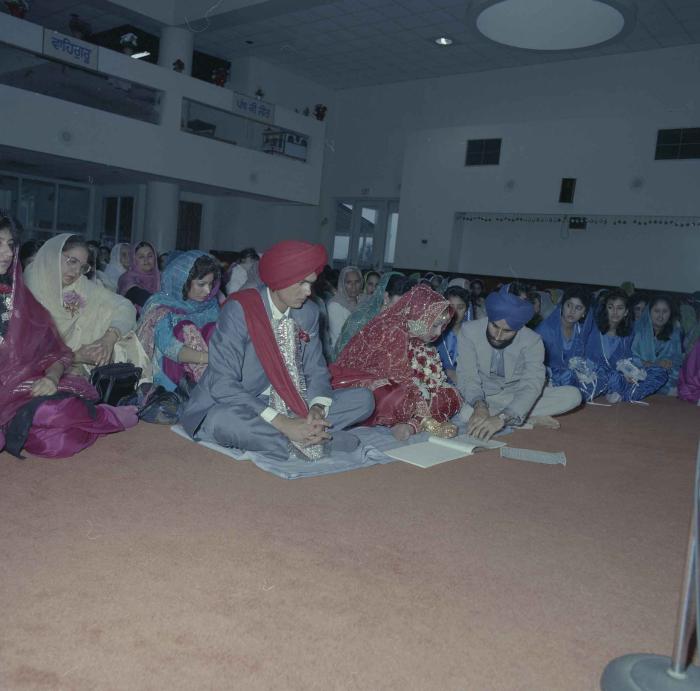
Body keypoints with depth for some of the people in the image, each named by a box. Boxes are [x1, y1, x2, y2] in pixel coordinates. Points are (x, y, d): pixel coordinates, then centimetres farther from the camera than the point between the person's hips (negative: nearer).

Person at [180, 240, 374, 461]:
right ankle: (323, 439, -26)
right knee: (221, 420, -40)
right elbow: (223, 385, -25)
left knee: (363, 399, -6)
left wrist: (317, 409, -19)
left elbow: (316, 369, 4)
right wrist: (283, 424, -32)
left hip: (290, 406, 5)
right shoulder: (239, 310, -18)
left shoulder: (309, 312, -2)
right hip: (237, 409, -5)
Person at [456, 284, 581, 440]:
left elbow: (532, 384, -32)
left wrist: (502, 418, -49)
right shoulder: (469, 331, -18)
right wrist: (479, 405, -42)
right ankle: (531, 418, -17)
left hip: (515, 397, 0)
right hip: (480, 397, 0)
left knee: (573, 395, -17)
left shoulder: (532, 341, -20)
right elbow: (467, 376, -21)